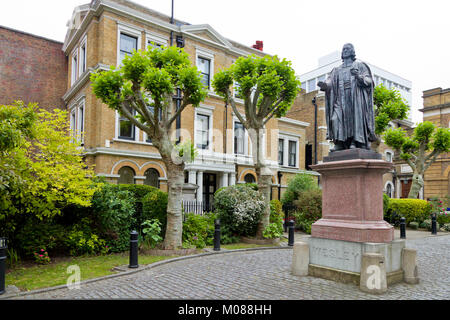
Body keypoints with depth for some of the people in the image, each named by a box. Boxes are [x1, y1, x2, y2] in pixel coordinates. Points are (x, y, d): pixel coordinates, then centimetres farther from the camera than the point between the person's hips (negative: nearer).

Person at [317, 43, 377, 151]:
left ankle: (355, 142, -14)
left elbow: (368, 80, 4)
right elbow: (330, 82, 9)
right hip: (341, 99, 3)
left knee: (355, 117, -13)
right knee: (337, 117, -14)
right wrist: (324, 84, -14)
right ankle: (339, 143, -16)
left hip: (355, 97, -2)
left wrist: (358, 76, -17)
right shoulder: (337, 70, 24)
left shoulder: (359, 65, 15)